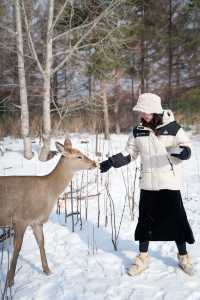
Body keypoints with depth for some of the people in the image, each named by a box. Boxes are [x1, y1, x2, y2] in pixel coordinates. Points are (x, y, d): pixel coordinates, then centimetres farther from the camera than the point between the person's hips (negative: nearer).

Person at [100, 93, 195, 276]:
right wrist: (111, 162, -5)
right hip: (148, 184, 3)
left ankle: (183, 257, 25)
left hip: (170, 183, -3)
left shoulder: (172, 128, -7)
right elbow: (129, 154, 9)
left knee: (177, 219, 5)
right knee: (145, 220, 8)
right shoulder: (138, 131, 3)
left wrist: (184, 151, -28)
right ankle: (143, 258, 25)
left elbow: (186, 146, -4)